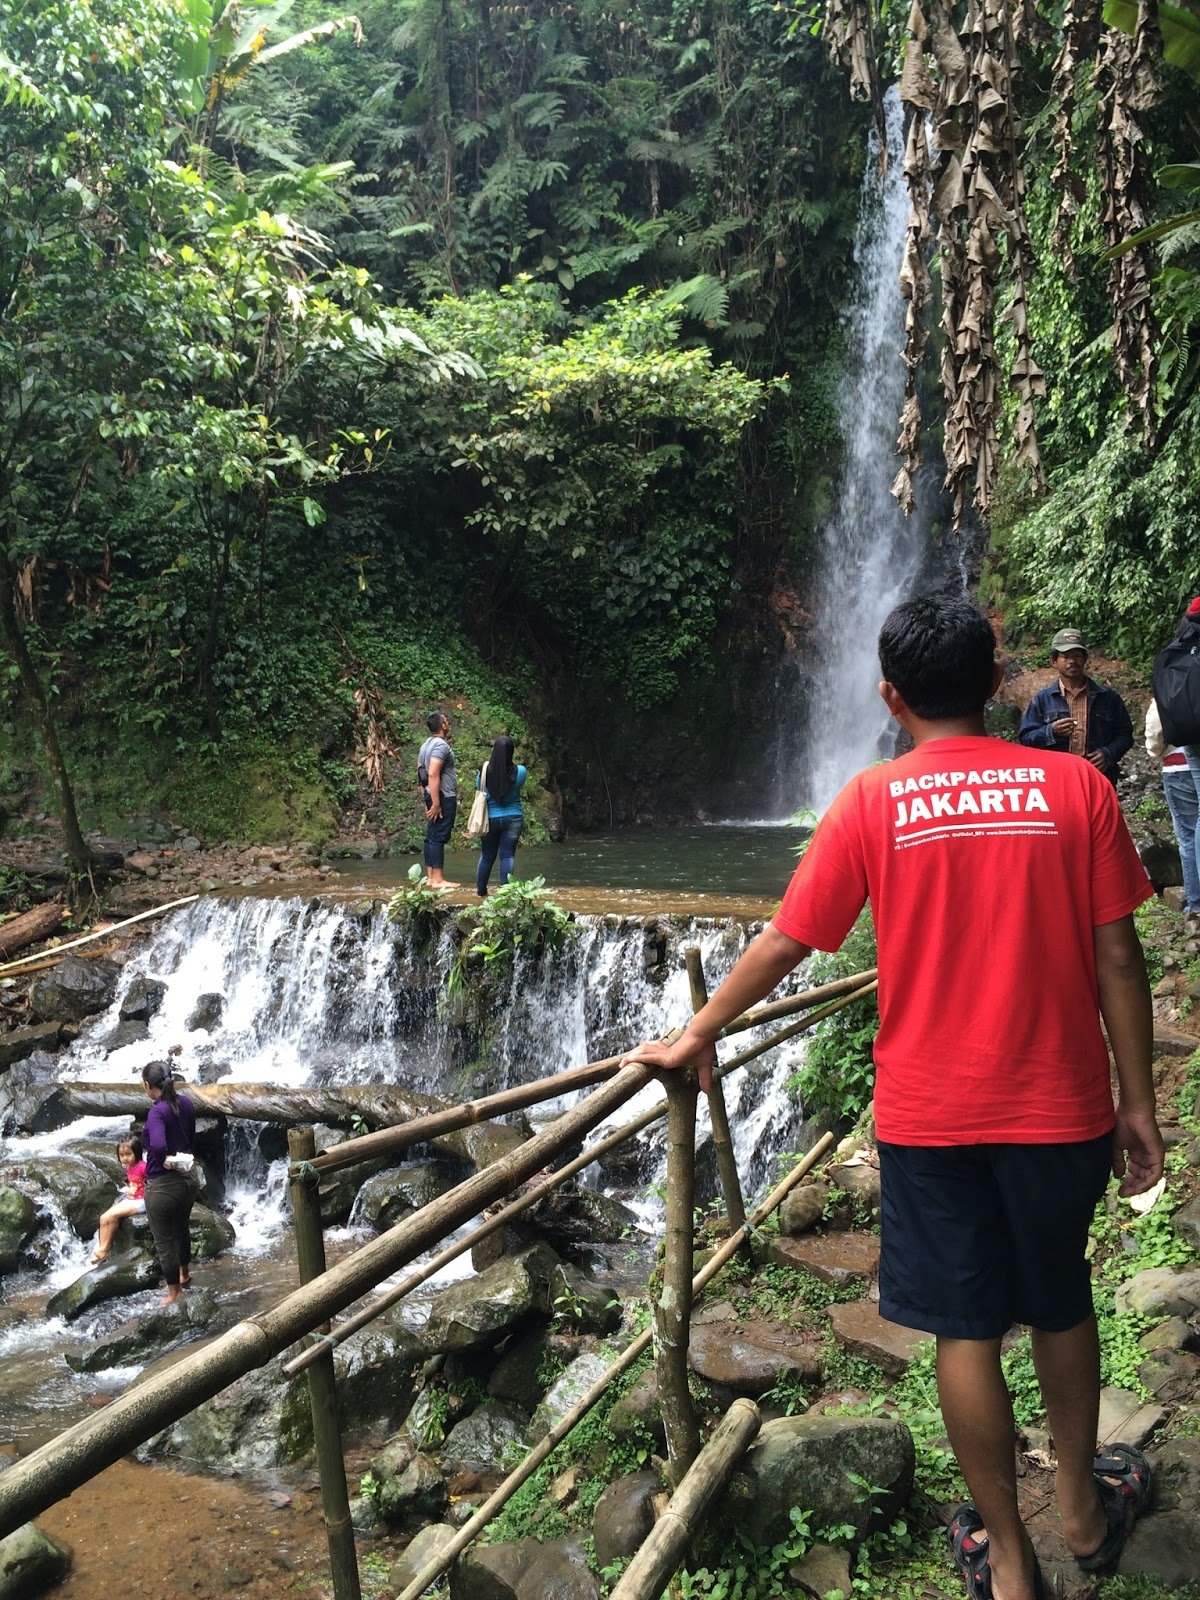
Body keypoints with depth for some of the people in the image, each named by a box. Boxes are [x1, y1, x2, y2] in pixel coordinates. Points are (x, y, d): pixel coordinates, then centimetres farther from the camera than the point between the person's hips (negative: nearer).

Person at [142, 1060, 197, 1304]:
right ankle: (184, 1274, 52)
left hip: (162, 1186, -8)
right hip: (186, 1178, 8)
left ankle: (174, 1294, 25)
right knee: (181, 1229, 30)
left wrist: (164, 1161, -21)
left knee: (164, 1242, 12)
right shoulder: (185, 1103, -1)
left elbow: (158, 1145, -41)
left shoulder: (157, 1112, -24)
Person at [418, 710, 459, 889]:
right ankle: (438, 879, -10)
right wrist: (436, 803, -23)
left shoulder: (426, 745, 17)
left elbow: (421, 774, 20)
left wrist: (427, 801, 22)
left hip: (432, 796, 10)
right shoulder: (441, 745, -13)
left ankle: (431, 877, 12)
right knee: (439, 837, -9)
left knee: (432, 837, 9)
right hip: (444, 797, -10)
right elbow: (433, 774, -23)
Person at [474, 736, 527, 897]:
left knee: (487, 856, 14)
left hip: (490, 819, 1)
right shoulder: (519, 771, -12)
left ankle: (480, 890, 24)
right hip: (513, 819, -1)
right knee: (508, 855, 3)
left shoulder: (484, 771, -10)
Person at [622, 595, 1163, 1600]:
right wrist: (1138, 1105, 3)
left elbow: (783, 944, -3)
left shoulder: (873, 802, -8)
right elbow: (1117, 959, -6)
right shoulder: (1076, 787, -7)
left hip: (929, 1111, -1)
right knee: (1061, 1306, 22)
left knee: (965, 1331, 12)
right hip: (1058, 1105, 2)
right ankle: (1085, 1509, 42)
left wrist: (699, 1036, 10)